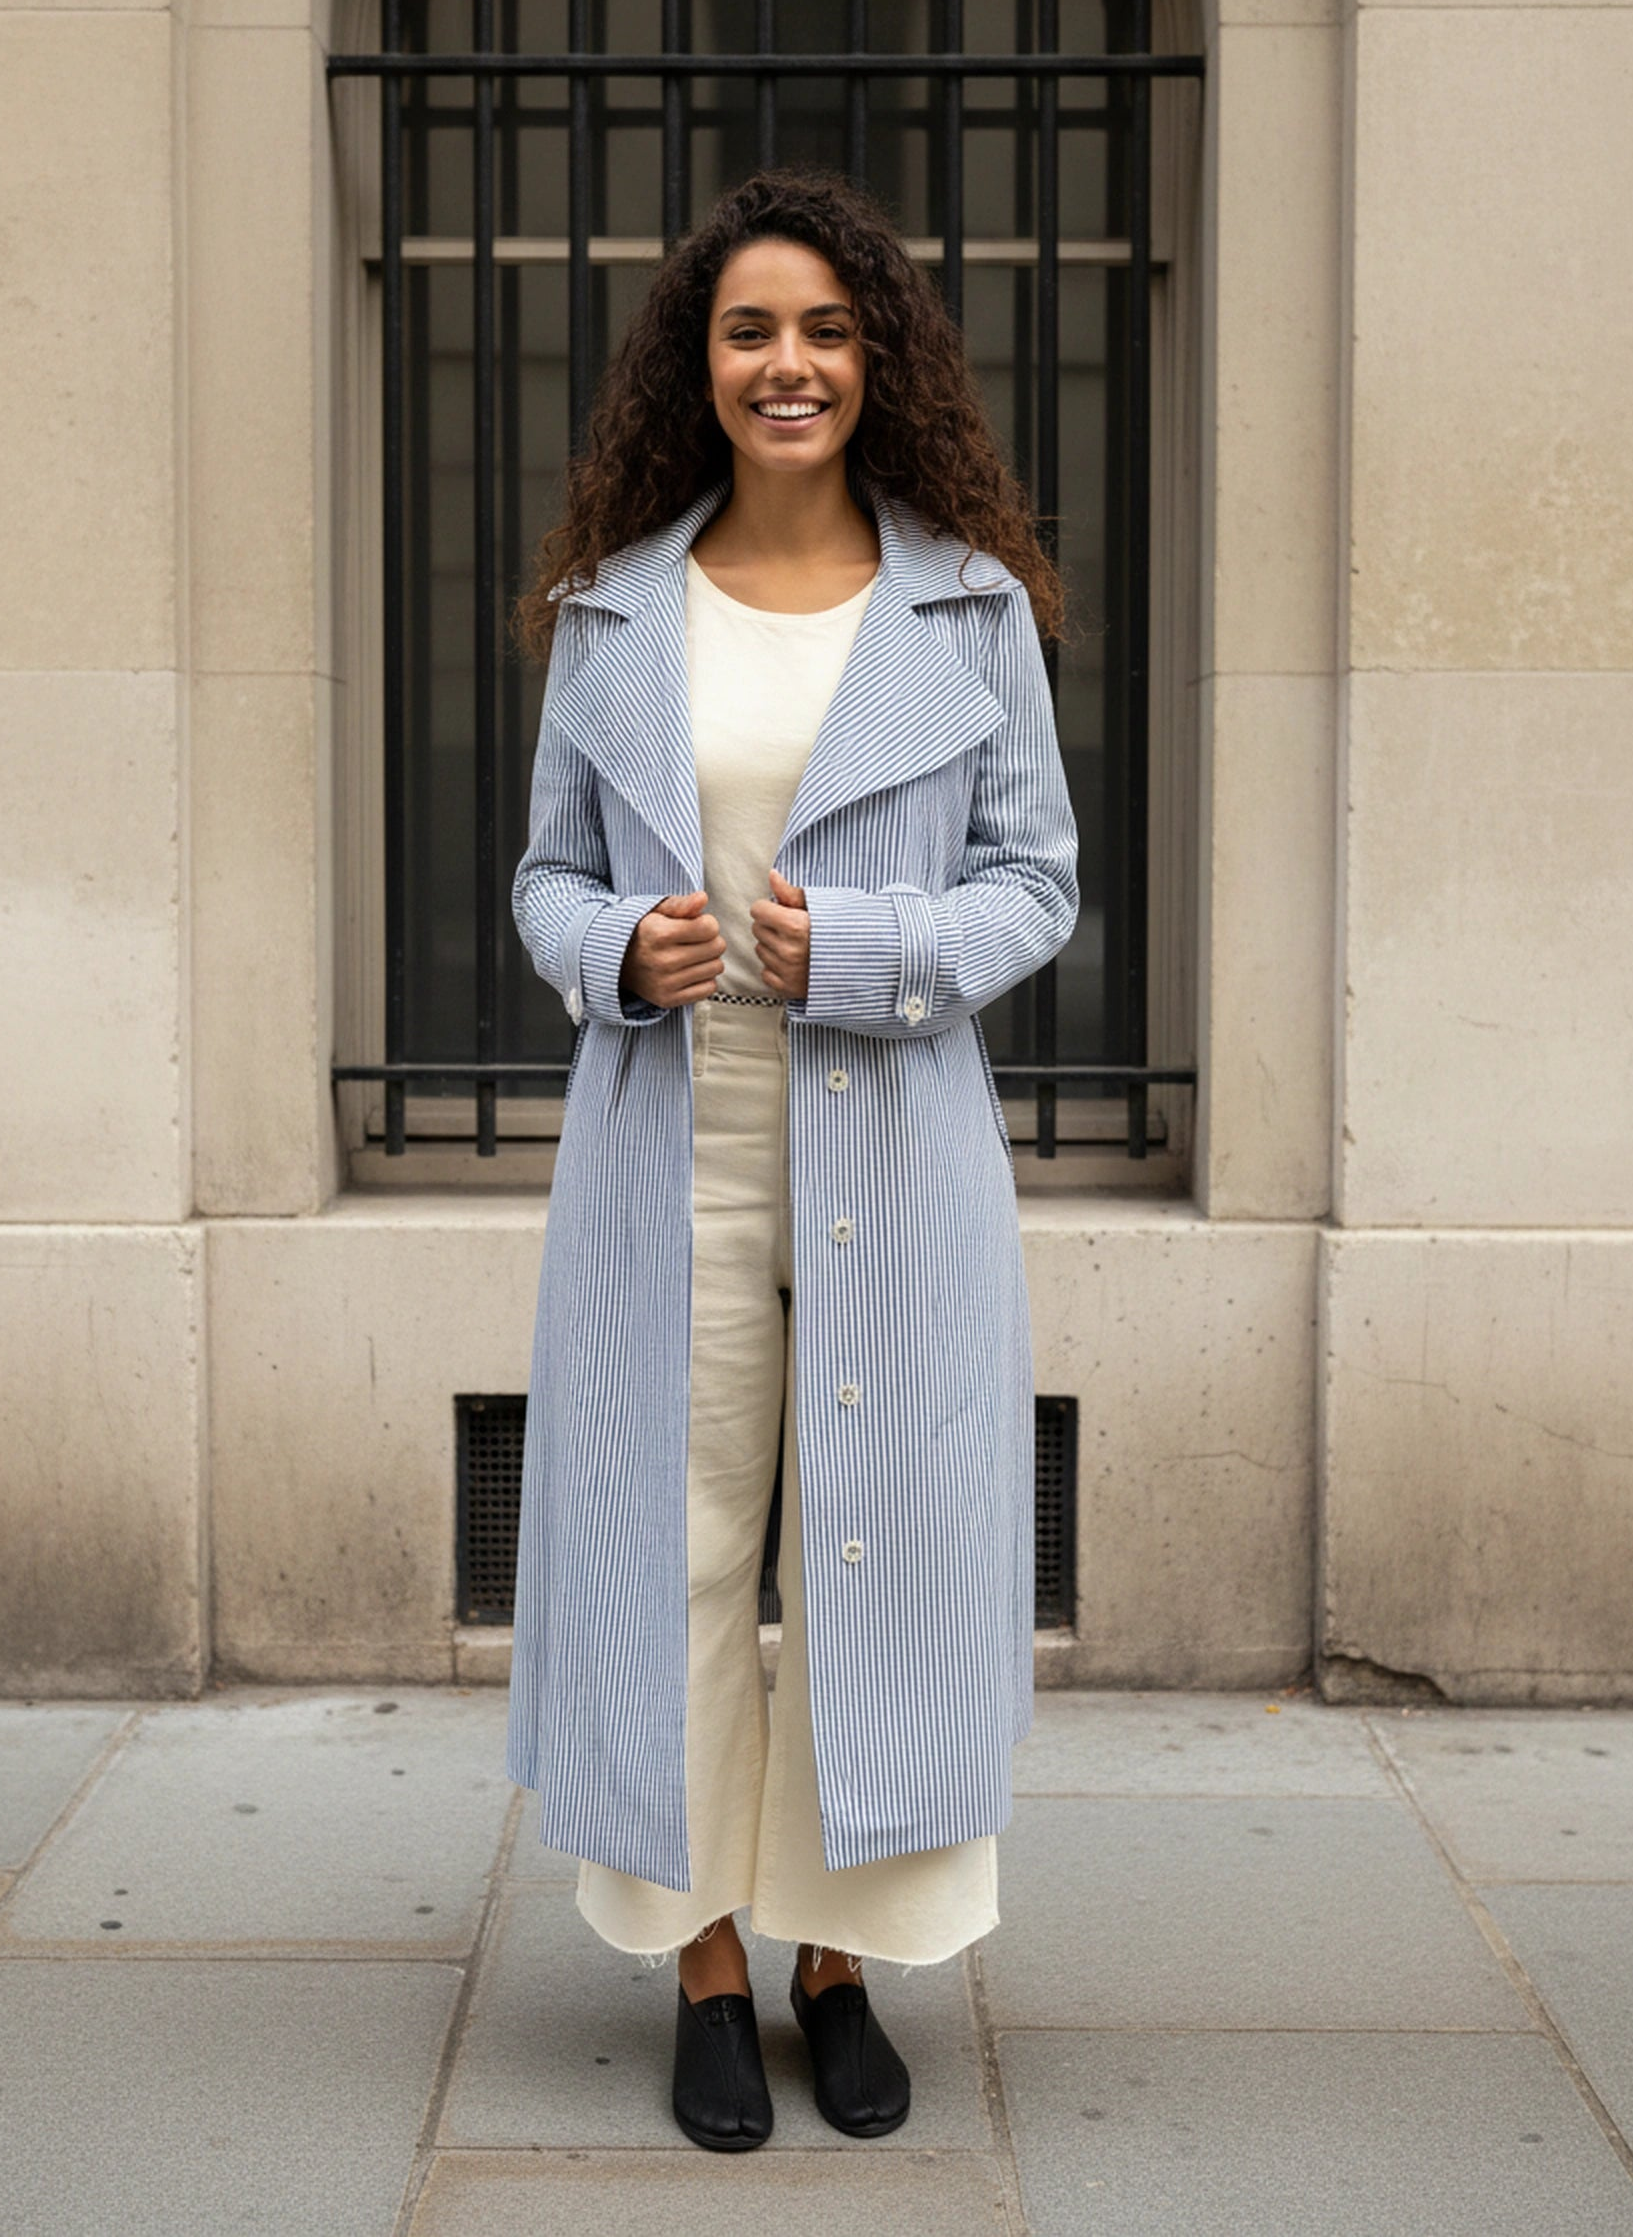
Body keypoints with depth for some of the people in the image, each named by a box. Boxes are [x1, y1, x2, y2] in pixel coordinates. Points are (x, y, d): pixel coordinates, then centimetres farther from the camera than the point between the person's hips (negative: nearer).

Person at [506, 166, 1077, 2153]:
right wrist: (619, 945, -10)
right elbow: (548, 873, 12)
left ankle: (840, 1962, 22)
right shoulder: (608, 609, 7)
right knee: (670, 1556, 5)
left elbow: (1037, 879, 4)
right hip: (666, 1167, 1)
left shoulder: (972, 602, 3)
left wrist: (859, 946, -13)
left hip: (892, 1167, -1)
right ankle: (705, 1972, 21)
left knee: (878, 1550, 5)